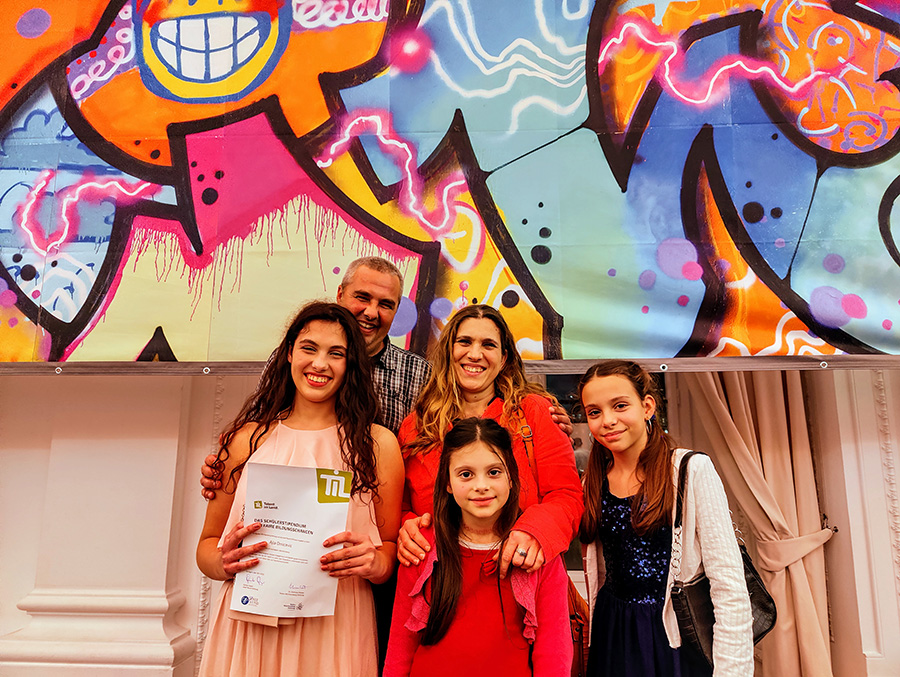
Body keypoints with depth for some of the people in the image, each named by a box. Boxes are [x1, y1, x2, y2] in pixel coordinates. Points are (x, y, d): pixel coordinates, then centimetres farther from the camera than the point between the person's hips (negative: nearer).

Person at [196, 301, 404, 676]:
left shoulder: (378, 444, -3)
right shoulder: (246, 439, 0)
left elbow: (393, 546, 1)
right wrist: (225, 561, -14)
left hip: (336, 632, -1)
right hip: (248, 626, 1)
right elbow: (207, 544, 6)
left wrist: (374, 562, -20)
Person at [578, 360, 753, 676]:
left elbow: (730, 589, -17)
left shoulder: (692, 470, -16)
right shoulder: (592, 483, 0)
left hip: (676, 639, -4)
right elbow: (596, 574, 8)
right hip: (611, 639, 4)